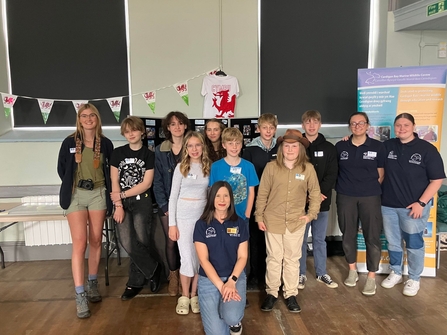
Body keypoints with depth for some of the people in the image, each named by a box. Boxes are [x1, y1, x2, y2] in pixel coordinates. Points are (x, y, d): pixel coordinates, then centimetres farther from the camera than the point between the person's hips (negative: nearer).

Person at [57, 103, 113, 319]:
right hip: (76, 195, -2)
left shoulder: (105, 143, 1)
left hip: (98, 194, 2)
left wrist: (108, 190, 4)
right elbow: (61, 168, 8)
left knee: (96, 240, 8)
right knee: (80, 243, -8)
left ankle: (93, 283, 25)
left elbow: (111, 169, 10)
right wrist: (71, 186, 6)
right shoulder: (69, 142, -2)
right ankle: (80, 295, -5)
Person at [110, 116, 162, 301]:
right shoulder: (117, 153, 6)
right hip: (122, 202, 2)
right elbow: (114, 182, 1)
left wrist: (122, 195, -10)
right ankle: (154, 269, 13)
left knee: (141, 241, -6)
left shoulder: (149, 155, 0)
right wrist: (118, 205, -7)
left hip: (142, 202, -2)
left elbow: (146, 184, -6)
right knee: (127, 243, -8)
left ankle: (135, 282, 16)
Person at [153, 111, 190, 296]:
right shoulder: (160, 150, 4)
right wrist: (164, 204, -6)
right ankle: (173, 276, 24)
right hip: (167, 204, 1)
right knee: (171, 242, 4)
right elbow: (157, 180, 2)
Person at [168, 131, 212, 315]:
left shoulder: (209, 167, 4)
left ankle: (194, 295, 20)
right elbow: (173, 196, -1)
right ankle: (184, 296, 17)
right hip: (184, 215, -2)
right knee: (187, 258, -2)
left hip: (204, 215, 2)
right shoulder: (181, 167, -1)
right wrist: (172, 223, -5)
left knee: (201, 258, 3)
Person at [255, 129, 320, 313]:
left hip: (296, 222, 1)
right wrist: (259, 216, -2)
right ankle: (271, 293, 24)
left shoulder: (308, 168, -4)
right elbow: (262, 194, -2)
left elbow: (315, 193, 6)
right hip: (273, 220, -1)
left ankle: (290, 294, 25)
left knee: (292, 259, 11)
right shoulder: (271, 167, -6)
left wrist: (311, 214, -1)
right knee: (274, 258, 9)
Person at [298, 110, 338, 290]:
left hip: (322, 201, 2)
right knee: (300, 239, 7)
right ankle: (300, 274, 20)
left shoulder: (328, 148, 5)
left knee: (320, 239, 13)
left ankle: (322, 273, 26)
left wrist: (319, 193, -14)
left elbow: (332, 175, -1)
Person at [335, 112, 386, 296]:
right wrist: (340, 185, 4)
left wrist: (371, 188, 1)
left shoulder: (377, 146, 0)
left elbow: (381, 173, 6)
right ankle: (352, 270, 29)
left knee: (372, 237, 1)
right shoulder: (340, 146, 3)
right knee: (348, 235, 11)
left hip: (370, 197, -1)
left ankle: (371, 276, 14)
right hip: (345, 197, 2)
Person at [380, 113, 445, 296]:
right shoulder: (387, 146, 2)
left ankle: (414, 279, 26)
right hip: (388, 205, 4)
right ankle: (395, 273, 34)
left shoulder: (427, 149, -8)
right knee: (393, 242, 15)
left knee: (414, 244, 9)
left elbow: (437, 179, -8)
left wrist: (421, 202, -14)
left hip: (414, 206, -3)